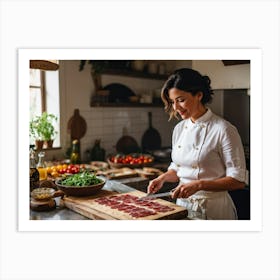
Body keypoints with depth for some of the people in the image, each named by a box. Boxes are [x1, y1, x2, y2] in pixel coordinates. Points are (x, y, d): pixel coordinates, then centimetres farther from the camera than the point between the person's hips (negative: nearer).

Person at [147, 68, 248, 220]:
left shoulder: (223, 130, -17)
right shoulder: (179, 129, 3)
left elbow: (238, 180, -16)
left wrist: (198, 185, -25)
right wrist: (163, 177, -5)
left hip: (213, 208, -6)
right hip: (182, 204, 6)